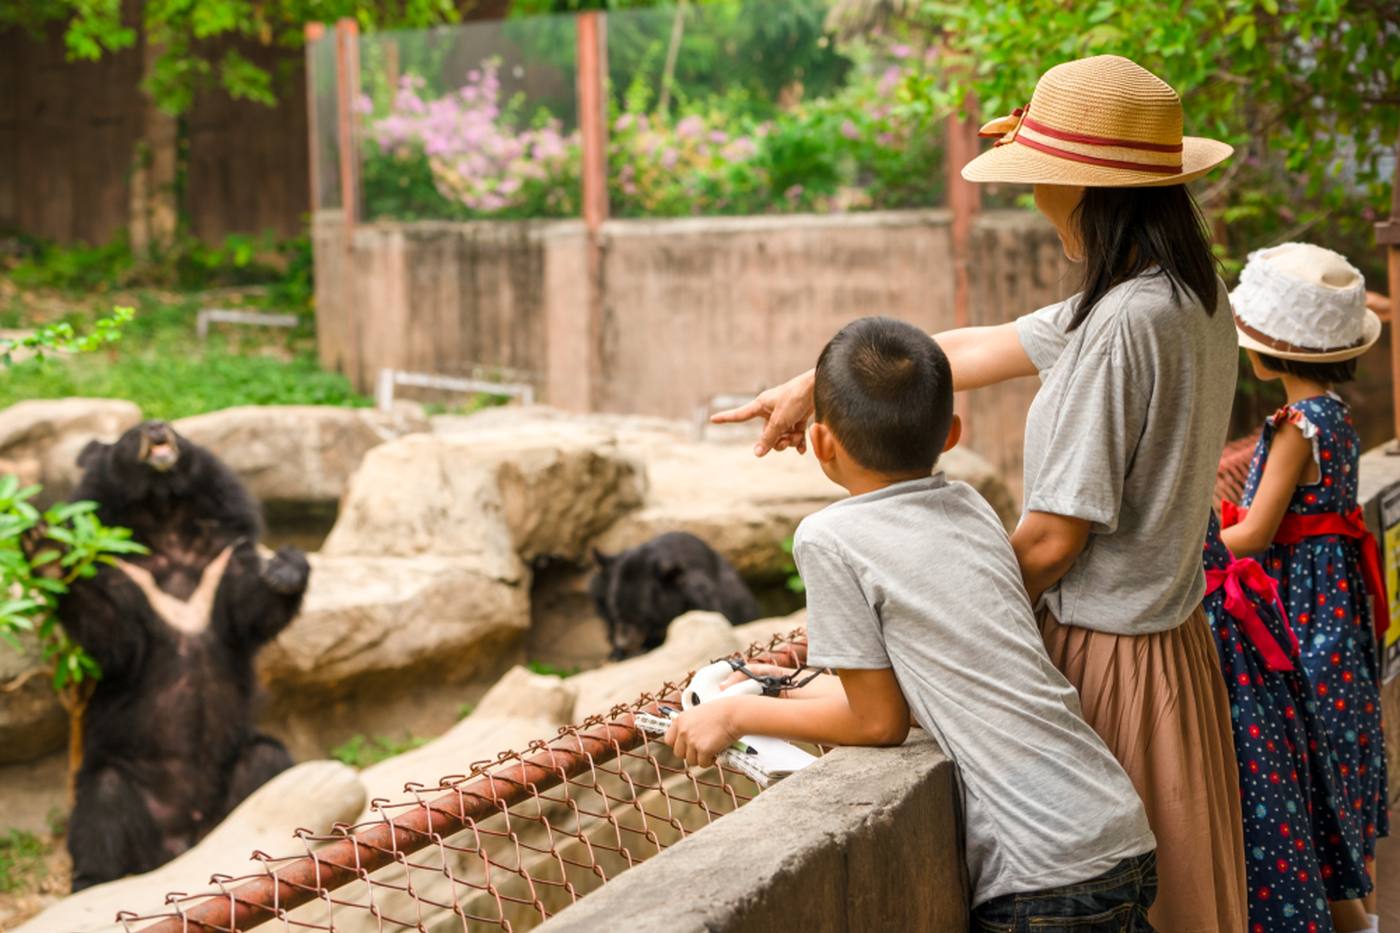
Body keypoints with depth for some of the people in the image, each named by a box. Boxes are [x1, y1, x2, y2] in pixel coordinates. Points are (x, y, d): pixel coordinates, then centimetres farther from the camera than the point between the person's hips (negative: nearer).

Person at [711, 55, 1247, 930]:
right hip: (1169, 624, 9)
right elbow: (976, 353, 12)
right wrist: (814, 384, 18)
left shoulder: (1122, 323, -24)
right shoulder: (1196, 297, 5)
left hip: (1106, 651, -9)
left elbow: (1055, 538, -20)